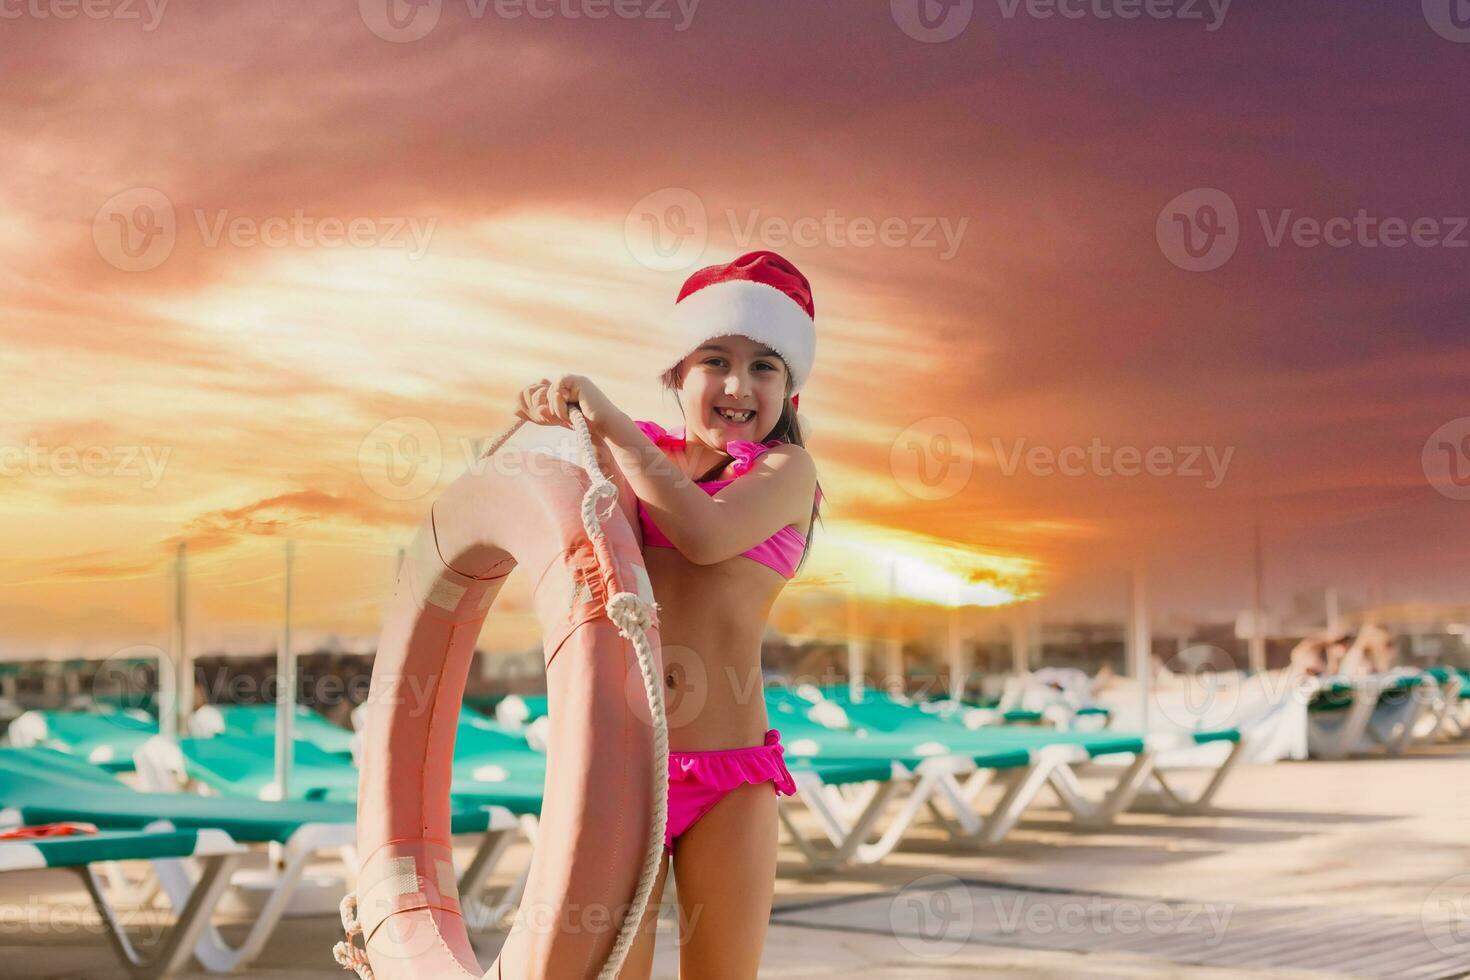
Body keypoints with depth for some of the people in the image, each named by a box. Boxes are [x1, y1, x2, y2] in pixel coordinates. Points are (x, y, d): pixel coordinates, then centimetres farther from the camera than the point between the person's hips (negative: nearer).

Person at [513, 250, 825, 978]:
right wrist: (557, 421, -4)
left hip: (728, 780, -2)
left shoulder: (786, 469, 0)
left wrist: (607, 418, -15)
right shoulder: (640, 454, 10)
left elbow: (705, 534, -18)